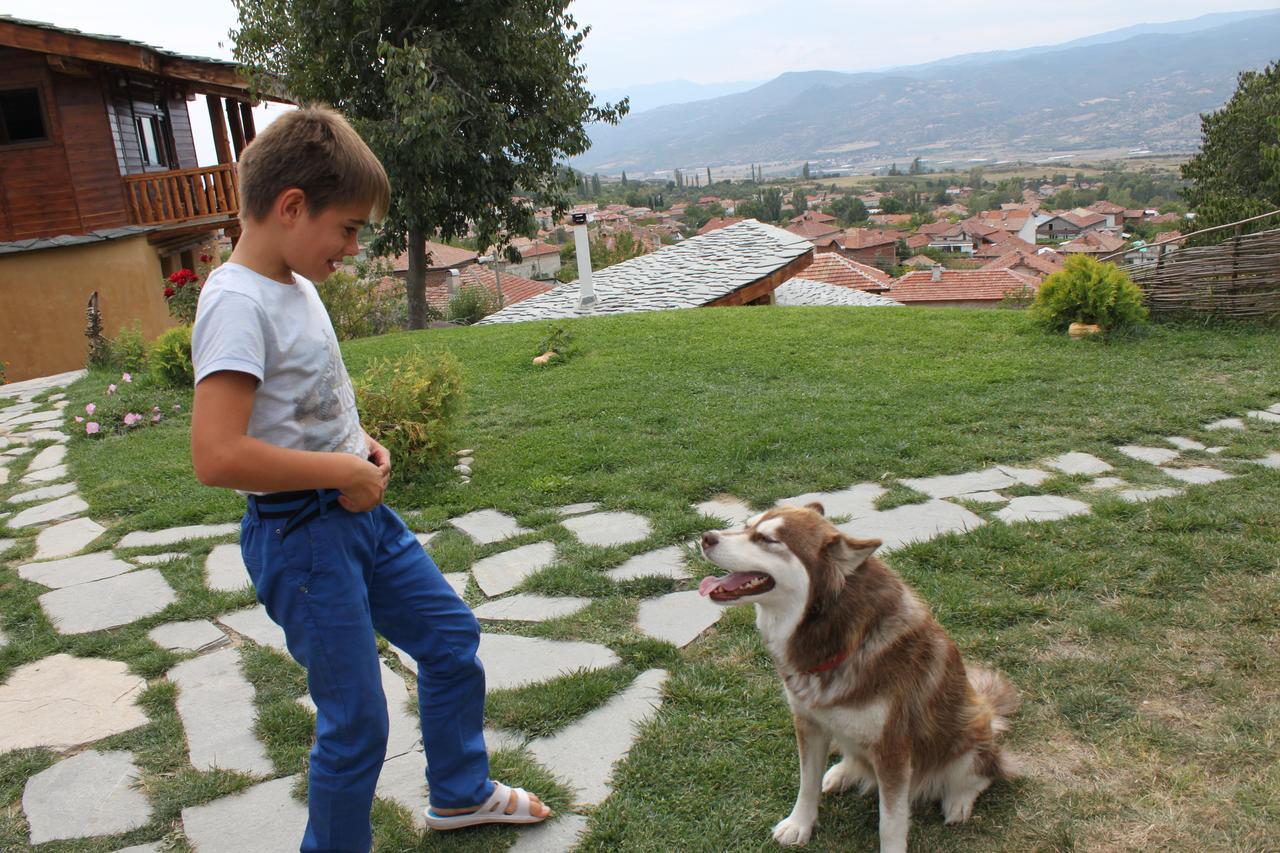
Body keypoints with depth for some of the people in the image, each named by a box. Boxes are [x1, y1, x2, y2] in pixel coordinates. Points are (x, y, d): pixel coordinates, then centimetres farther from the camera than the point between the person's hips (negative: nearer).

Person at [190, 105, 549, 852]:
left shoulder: (296, 284, 7)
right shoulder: (238, 302, -21)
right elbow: (217, 456, -30)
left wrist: (359, 443, 4)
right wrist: (344, 469, -20)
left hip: (362, 512, 10)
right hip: (302, 534, -9)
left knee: (452, 637, 20)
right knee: (357, 721, 2)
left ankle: (460, 792, 41)